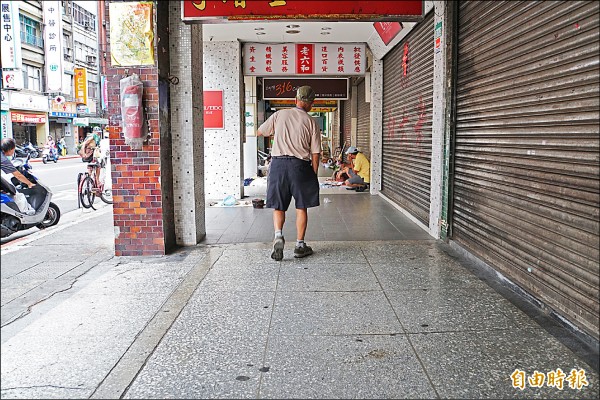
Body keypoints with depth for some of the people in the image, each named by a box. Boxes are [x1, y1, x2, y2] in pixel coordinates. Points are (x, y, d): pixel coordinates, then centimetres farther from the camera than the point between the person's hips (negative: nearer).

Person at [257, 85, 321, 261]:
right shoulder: (311, 122, 1)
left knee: (278, 205, 12)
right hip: (300, 165, -1)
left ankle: (278, 235, -10)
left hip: (278, 163, 1)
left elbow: (259, 132, 17)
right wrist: (314, 174, 10)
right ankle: (300, 245, 15)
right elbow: (315, 154, 0)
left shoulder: (279, 115, 5)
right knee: (301, 207, 11)